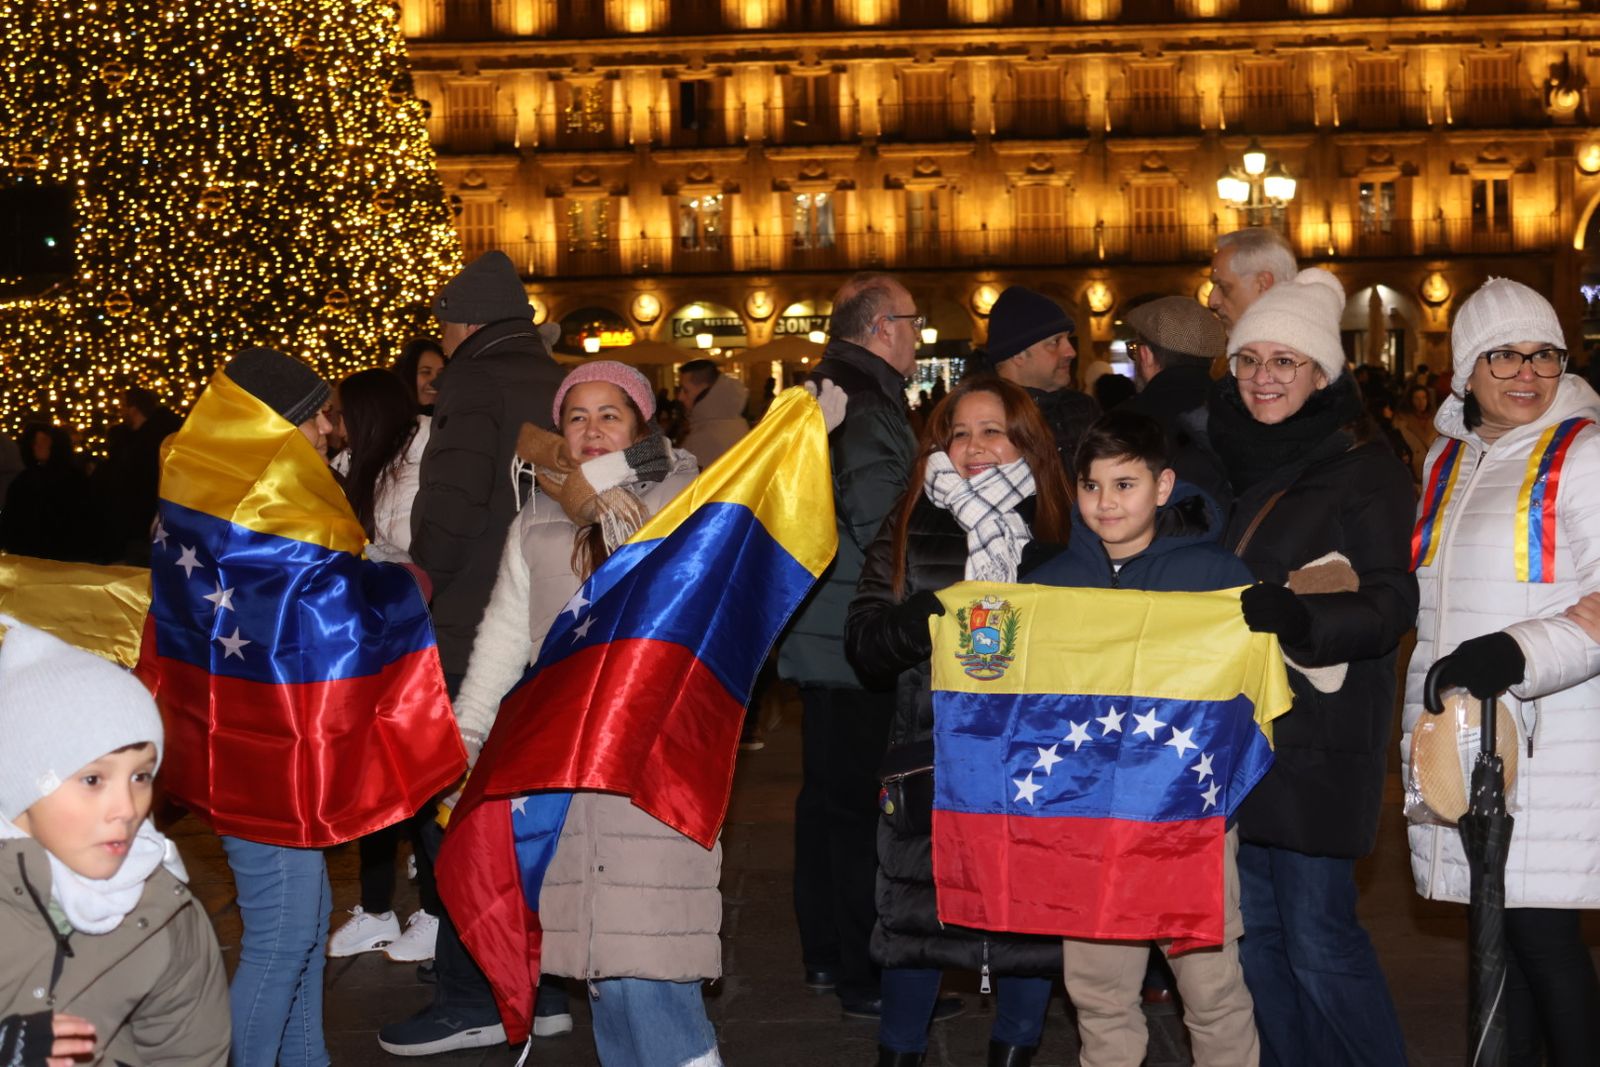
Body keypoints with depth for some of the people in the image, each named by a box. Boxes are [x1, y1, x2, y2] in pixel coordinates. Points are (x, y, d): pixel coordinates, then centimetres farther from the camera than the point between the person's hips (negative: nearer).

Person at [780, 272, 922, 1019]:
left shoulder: (824, 394, 14)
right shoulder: (868, 407, -18)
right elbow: (880, 529, -23)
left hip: (818, 629, 11)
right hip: (855, 639, -11)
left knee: (827, 789, 16)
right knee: (861, 801, -5)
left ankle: (825, 954, 26)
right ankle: (865, 973, 1)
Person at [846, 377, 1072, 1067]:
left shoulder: (1062, 528, 3)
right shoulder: (910, 529, 6)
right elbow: (864, 643, 0)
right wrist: (931, 614, -17)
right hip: (931, 759, 0)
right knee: (917, 915, 6)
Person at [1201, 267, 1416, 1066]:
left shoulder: (1364, 469, -7)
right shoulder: (1228, 460, 11)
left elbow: (1390, 604, -13)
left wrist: (1290, 614, -28)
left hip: (1320, 738, -6)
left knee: (1319, 938, -5)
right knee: (1254, 927, 11)